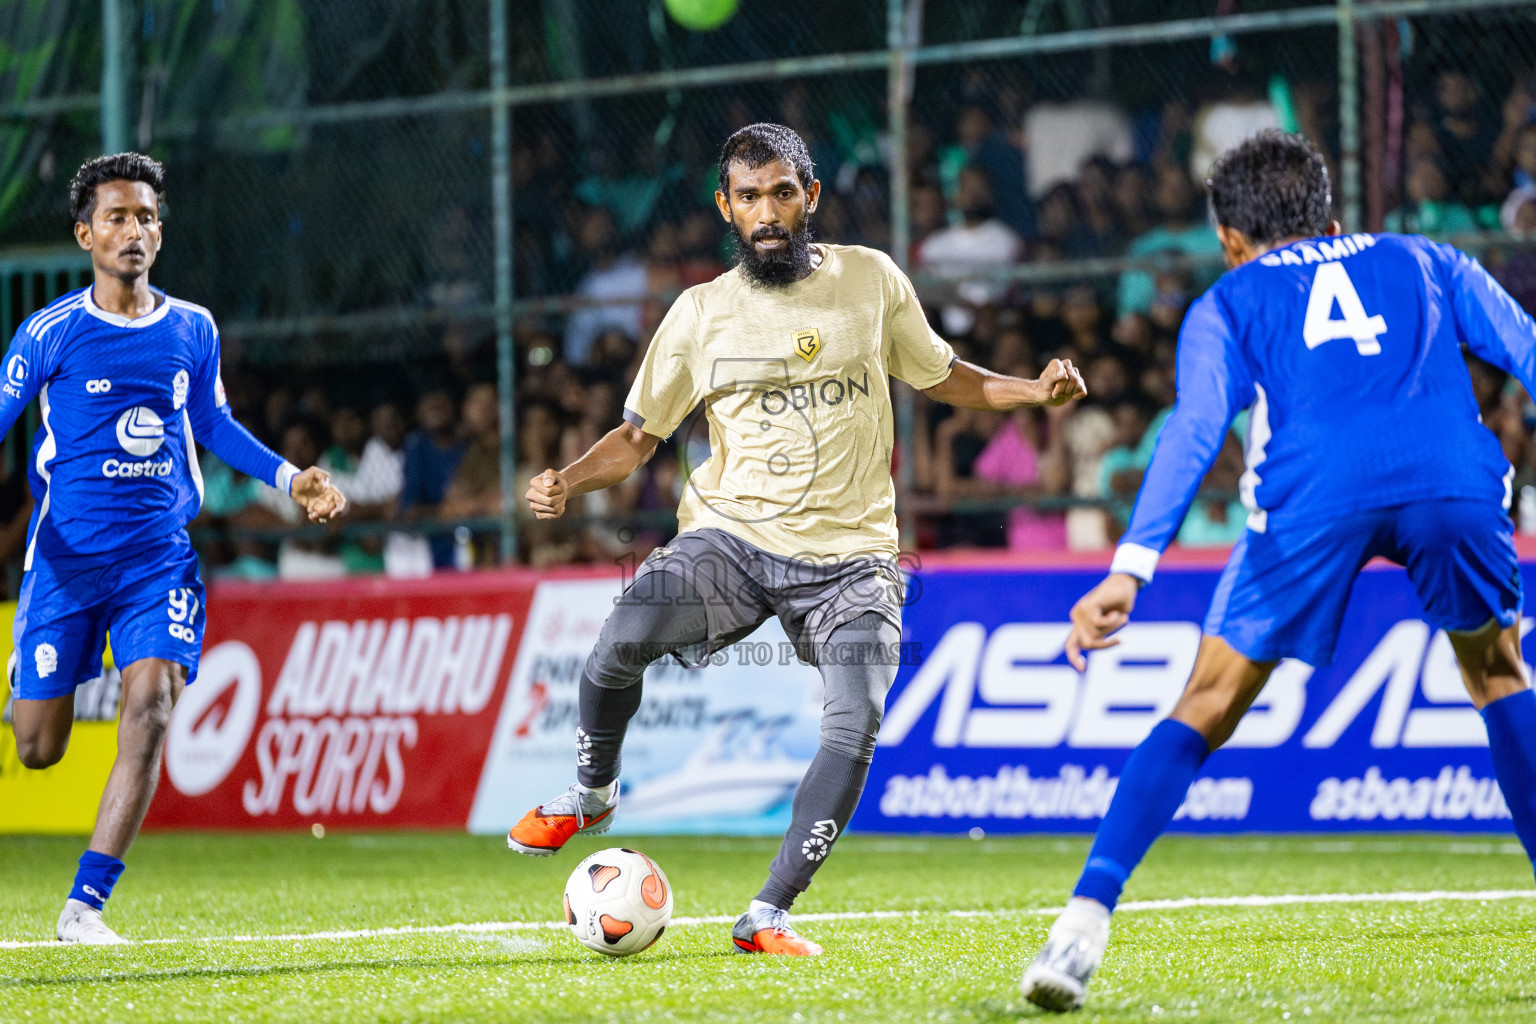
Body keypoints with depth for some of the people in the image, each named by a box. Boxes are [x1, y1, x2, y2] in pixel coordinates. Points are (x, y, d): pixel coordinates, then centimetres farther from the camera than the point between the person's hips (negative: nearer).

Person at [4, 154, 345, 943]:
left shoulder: (193, 331, 7)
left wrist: (289, 478, 10)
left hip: (159, 557, 2)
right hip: (65, 559, -2)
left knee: (151, 706, -19)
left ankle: (83, 907, -16)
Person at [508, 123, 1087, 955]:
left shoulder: (871, 281, 4)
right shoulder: (700, 313, 3)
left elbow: (943, 379, 17)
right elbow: (638, 434, 10)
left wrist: (1036, 392, -1)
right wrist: (569, 481, -10)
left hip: (849, 552, 0)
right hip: (732, 534, 0)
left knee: (855, 727, -21)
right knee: (620, 640, -26)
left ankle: (767, 917, -9)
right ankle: (590, 795, 5)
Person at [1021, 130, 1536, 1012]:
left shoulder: (1232, 300, 26)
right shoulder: (1423, 261, 33)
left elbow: (1196, 428, 10)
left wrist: (1130, 570, 0)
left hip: (1312, 493, -1)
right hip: (1454, 475, 1)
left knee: (1207, 709, 10)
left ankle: (1089, 915, -1)